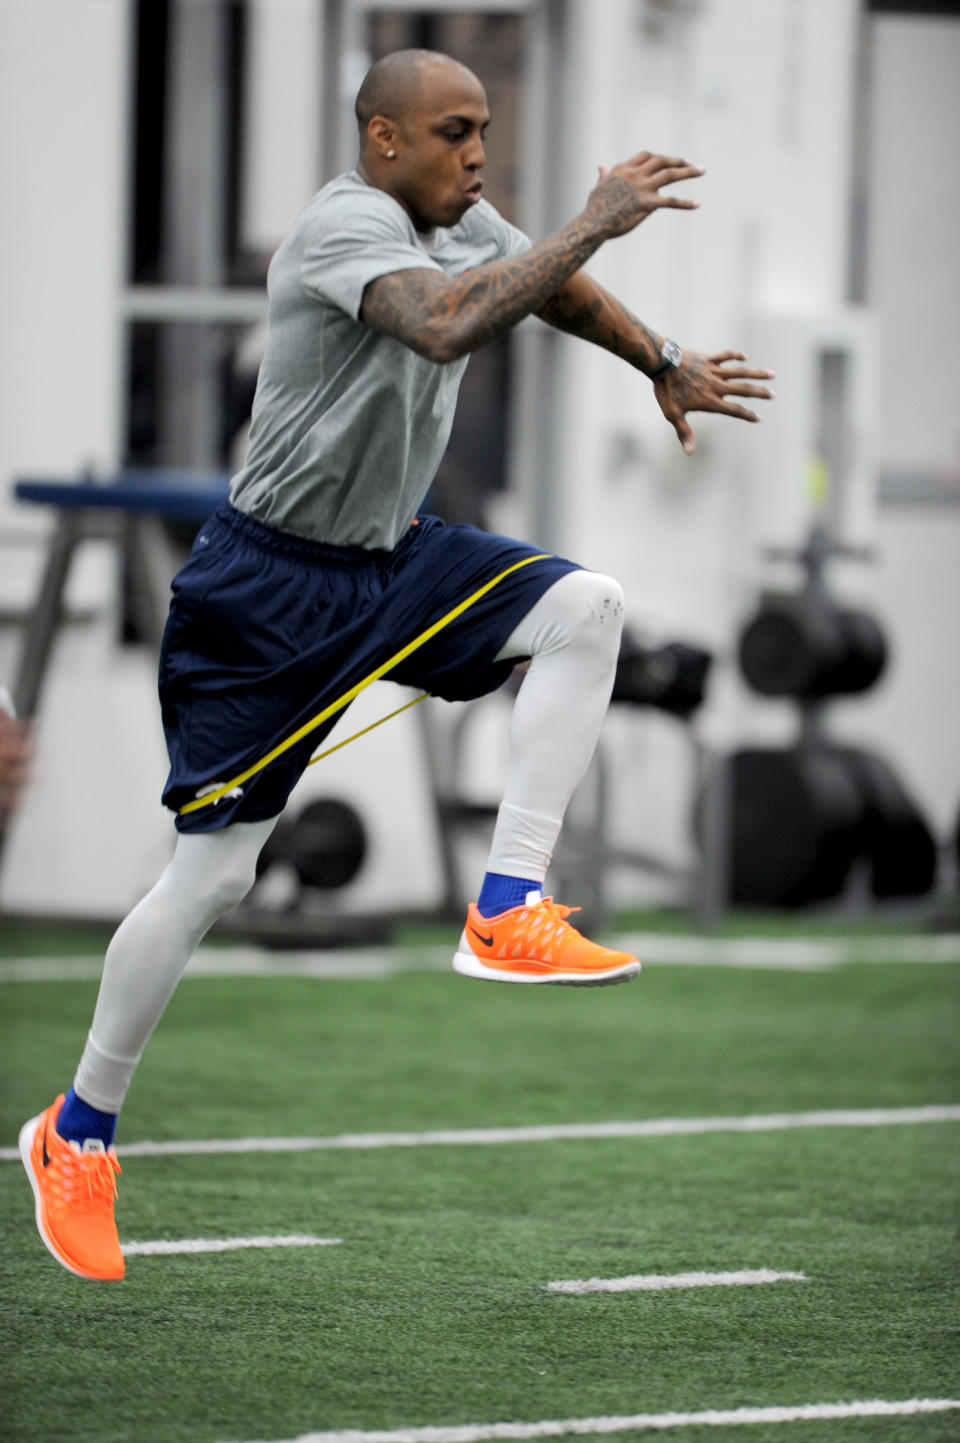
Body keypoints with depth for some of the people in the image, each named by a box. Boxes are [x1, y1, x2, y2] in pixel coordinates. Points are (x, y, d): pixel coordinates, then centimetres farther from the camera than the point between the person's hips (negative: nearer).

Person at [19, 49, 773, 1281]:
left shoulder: (462, 222, 3)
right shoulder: (346, 227, -23)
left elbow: (559, 289, 27)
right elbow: (444, 326, -45)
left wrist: (665, 366, 29)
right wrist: (594, 223, -40)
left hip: (394, 560, 8)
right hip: (268, 587, -8)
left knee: (583, 608, -16)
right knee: (212, 873, -4)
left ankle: (508, 913, -18)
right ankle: (77, 1136, 13)